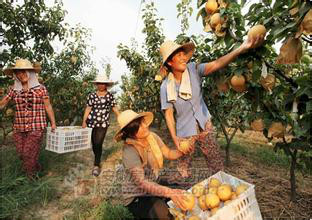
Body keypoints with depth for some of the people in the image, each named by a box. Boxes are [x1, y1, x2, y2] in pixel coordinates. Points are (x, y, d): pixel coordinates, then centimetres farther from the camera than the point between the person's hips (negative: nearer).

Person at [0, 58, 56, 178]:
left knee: (29, 153, -2)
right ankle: (36, 168, 39)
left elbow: (48, 106, 0)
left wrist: (53, 123, 3)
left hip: (37, 127, -4)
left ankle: (30, 176, 25)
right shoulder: (14, 90, 4)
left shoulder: (41, 89, -4)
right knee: (21, 154, 11)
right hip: (19, 128, 4)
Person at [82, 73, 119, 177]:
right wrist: (84, 121, -3)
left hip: (103, 123, -2)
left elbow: (115, 108, 5)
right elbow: (88, 109, 3)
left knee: (98, 143, -8)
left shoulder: (110, 96, 2)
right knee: (94, 143, 12)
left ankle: (96, 165, 3)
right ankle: (97, 160, 36)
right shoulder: (92, 95, 5)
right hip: (92, 122, 2)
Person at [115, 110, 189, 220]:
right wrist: (170, 192, -46)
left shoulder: (152, 136, -10)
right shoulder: (129, 151, -30)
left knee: (184, 199, -6)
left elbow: (169, 154, -4)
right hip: (136, 196, -6)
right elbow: (141, 182, -36)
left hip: (154, 184, 6)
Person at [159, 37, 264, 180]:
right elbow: (168, 114, -11)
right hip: (184, 132, -1)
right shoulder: (165, 86, -13)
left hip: (204, 125, 2)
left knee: (216, 162, 11)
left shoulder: (193, 70, -12)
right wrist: (174, 138, -17)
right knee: (183, 169, 16)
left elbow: (216, 64, -28)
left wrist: (242, 48, -42)